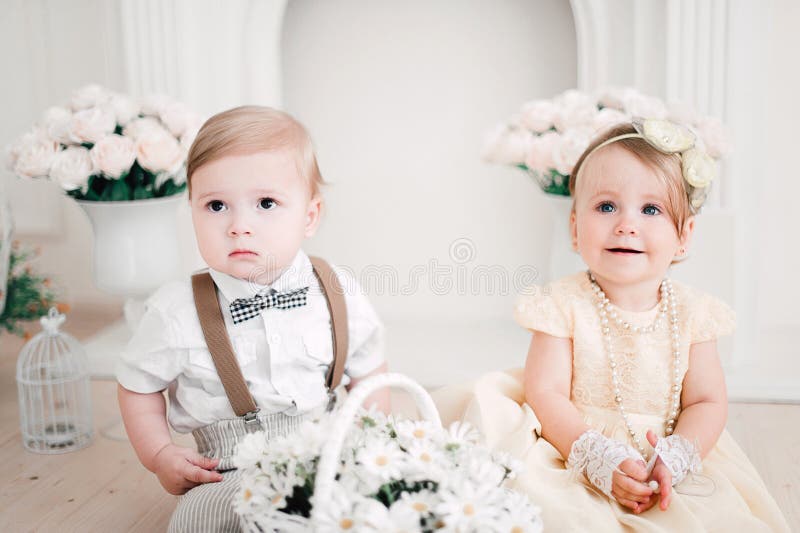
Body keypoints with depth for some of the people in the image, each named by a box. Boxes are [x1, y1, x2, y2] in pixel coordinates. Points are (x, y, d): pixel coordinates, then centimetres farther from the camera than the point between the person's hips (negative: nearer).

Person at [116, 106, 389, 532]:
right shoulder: (177, 312, -9)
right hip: (232, 477, -2)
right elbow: (138, 386, 7)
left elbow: (367, 374, 10)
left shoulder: (338, 294, -4)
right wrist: (159, 456, -3)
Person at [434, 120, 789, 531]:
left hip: (669, 469, 4)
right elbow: (545, 394, -13)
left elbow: (707, 402, 1)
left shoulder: (690, 312, 1)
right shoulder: (564, 305, -8)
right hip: (575, 449, -4)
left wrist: (674, 459, -17)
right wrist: (600, 460, -24)